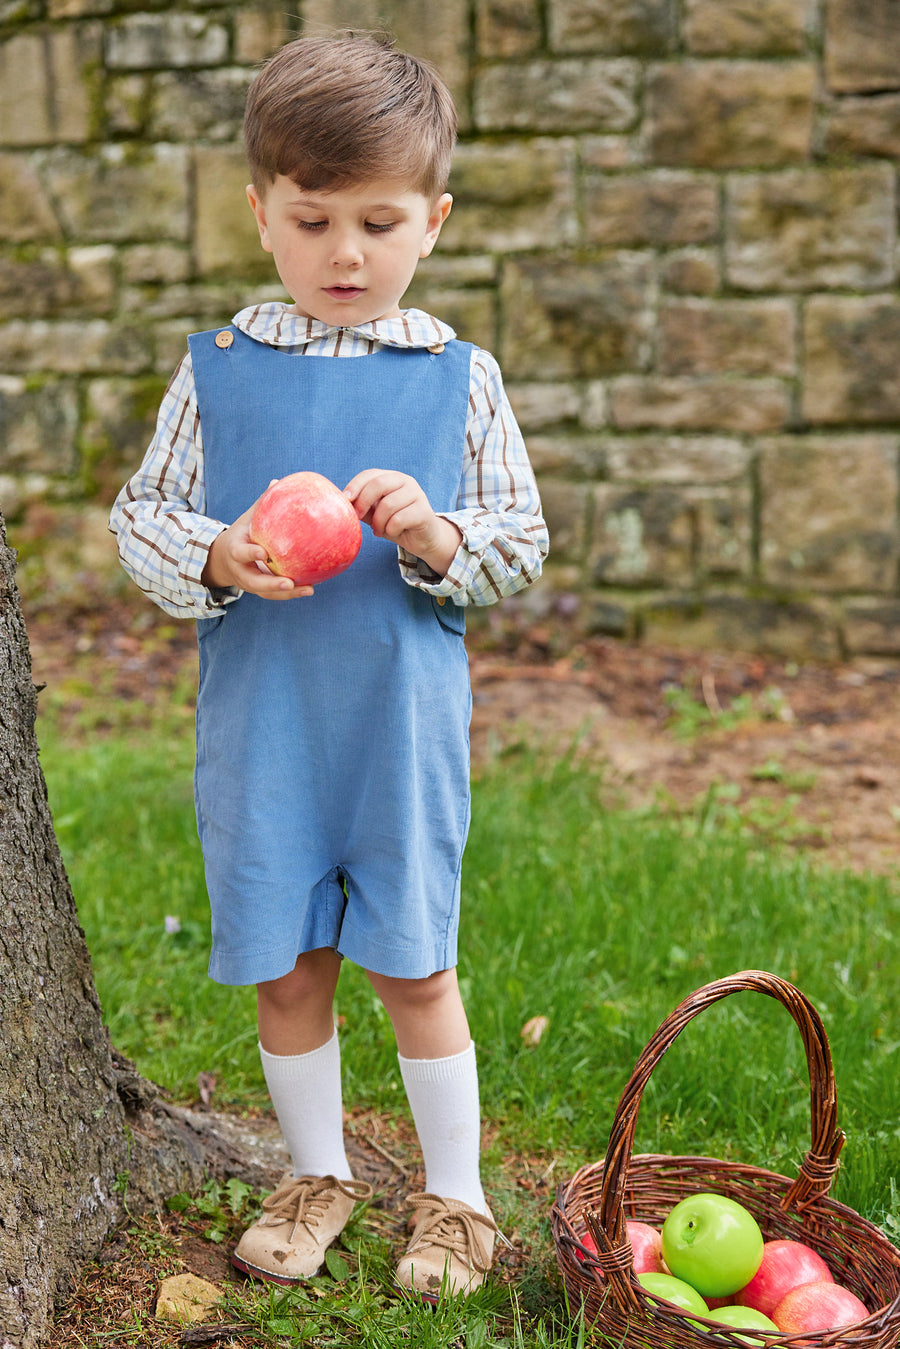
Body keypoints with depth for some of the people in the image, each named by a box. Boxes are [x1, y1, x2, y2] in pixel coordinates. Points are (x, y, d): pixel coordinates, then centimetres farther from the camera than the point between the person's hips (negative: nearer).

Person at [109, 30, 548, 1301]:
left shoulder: (460, 376, -1)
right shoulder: (218, 366, 1)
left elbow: (522, 542, 2)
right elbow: (141, 514, 5)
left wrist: (437, 536, -18)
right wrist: (216, 560, -15)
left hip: (402, 720, -1)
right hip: (259, 721, 2)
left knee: (413, 965, 7)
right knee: (283, 966, 11)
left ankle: (454, 1194, 27)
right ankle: (318, 1173, 34)